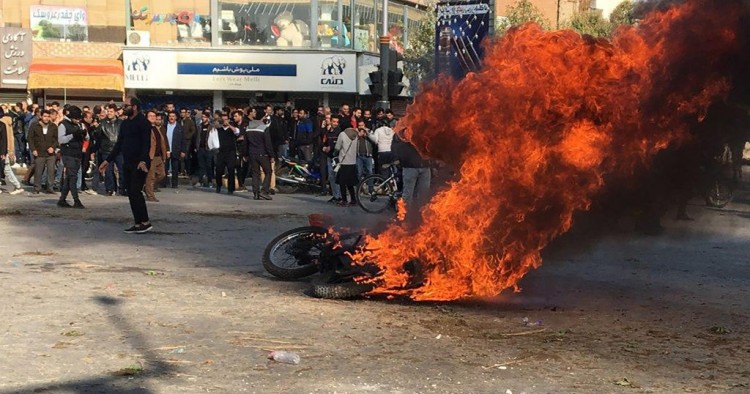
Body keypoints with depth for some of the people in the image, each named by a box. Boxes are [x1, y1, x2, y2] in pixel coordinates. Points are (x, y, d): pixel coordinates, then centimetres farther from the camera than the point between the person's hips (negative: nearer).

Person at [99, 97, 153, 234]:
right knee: (131, 194, 6)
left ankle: (145, 222, -9)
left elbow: (146, 143, -19)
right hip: (127, 163, 9)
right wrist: (108, 160, 18)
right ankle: (138, 224, 10)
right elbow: (119, 144, 21)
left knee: (135, 191, -14)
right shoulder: (125, 123, 16)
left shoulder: (143, 122, -9)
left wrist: (143, 160, -32)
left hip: (139, 164, -9)